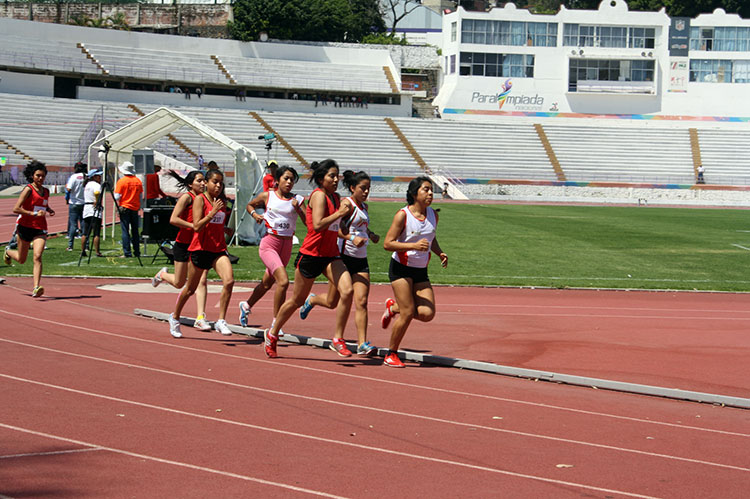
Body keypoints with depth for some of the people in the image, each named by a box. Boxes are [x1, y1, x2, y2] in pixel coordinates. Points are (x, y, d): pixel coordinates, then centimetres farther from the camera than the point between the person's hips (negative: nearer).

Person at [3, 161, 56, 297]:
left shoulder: (46, 191, 9)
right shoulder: (28, 190, -10)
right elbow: (16, 209, -16)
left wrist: (50, 211, 9)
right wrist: (34, 214, -22)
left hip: (40, 229, 3)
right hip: (25, 227, -3)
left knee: (37, 256, -17)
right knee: (21, 259, 14)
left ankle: (36, 288, -23)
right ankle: (8, 252, 50)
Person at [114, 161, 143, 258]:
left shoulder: (121, 181, -9)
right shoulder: (138, 181, 4)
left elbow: (117, 197, -11)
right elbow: (140, 196, 10)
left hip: (124, 208, -4)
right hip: (135, 208, 4)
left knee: (125, 231, -3)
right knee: (135, 231, 11)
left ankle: (127, 253, -6)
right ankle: (137, 252, 13)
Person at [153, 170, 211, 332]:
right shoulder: (187, 197, -11)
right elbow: (173, 219, -19)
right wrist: (195, 226, -23)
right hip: (183, 244, -5)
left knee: (202, 281, -11)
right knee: (179, 283, 11)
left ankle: (200, 318, -13)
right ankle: (163, 274, 45)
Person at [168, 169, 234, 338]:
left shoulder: (220, 202, 11)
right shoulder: (200, 199, -7)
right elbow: (197, 226, -18)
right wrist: (212, 212, -25)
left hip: (218, 250, 4)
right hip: (200, 249, -4)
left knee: (229, 281, -21)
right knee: (190, 289, 10)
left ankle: (221, 321, -16)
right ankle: (175, 317, 34)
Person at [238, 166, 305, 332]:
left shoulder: (297, 200, 3)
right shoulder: (267, 196, 0)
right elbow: (250, 205, 19)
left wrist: (298, 209, -16)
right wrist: (255, 215, -1)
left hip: (287, 245, 4)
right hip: (269, 243, -4)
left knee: (267, 283, 20)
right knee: (283, 281, -23)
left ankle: (246, 306, 48)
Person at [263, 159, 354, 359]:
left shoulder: (335, 197, 11)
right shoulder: (319, 195, -13)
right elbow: (317, 225, -27)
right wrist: (339, 213, -25)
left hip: (330, 255, 6)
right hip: (311, 253, -6)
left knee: (347, 291, -17)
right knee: (297, 300, 8)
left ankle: (338, 340, -10)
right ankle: (272, 334, 31)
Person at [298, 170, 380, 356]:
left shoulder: (364, 206, 15)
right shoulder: (347, 204, -9)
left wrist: (371, 234, 14)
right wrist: (351, 238, -33)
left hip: (361, 260, 6)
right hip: (344, 256, -6)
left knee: (361, 302, -9)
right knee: (332, 302, 7)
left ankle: (362, 344, -12)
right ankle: (311, 300, 41)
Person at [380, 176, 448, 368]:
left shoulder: (433, 215, 5)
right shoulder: (402, 215, -13)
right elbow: (387, 243, -15)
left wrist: (440, 253, 3)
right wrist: (414, 246, -26)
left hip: (421, 272, 6)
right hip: (401, 268, -6)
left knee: (427, 313, -9)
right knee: (408, 313, -13)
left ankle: (393, 307, 20)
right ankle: (391, 354, 5)